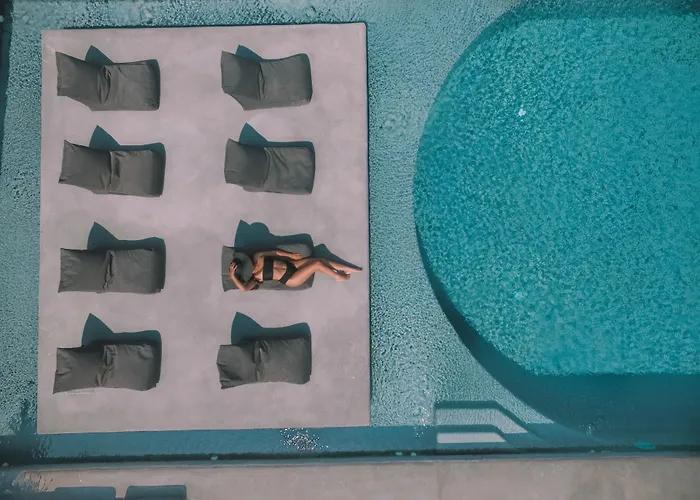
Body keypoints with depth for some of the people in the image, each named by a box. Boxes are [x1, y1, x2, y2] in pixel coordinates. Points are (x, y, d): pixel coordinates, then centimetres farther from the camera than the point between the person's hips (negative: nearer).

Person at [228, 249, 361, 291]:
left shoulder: (257, 257, -4)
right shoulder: (255, 278, -16)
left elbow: (275, 252, 6)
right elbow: (244, 288, -33)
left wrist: (291, 255, 5)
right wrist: (232, 276, -38)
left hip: (290, 264, 6)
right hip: (290, 280, -6)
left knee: (320, 260, -5)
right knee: (317, 264, -19)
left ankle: (350, 269, 12)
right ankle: (338, 277, 8)